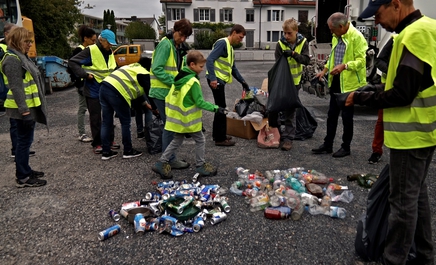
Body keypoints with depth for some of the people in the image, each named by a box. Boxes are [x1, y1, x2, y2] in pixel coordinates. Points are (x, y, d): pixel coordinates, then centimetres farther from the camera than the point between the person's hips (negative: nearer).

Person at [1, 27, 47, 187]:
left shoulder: (21, 57, 16)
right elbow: (16, 87, -22)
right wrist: (23, 109, -25)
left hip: (29, 107, 10)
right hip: (23, 109, -10)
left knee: (25, 140, 16)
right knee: (24, 141, -3)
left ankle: (25, 171, 28)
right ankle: (23, 178, 5)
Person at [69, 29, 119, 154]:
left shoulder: (110, 52, 7)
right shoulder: (90, 50, -15)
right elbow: (72, 62, -16)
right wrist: (85, 74, -21)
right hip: (93, 90, -6)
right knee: (95, 117, 2)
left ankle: (110, 140, 25)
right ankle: (97, 143, 12)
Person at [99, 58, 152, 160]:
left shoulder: (132, 67, 32)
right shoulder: (144, 73, 6)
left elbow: (136, 91, 36)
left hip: (104, 87, 9)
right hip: (116, 92, -9)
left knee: (106, 122, 13)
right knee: (126, 122, 6)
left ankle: (106, 152, 20)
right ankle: (128, 151, 16)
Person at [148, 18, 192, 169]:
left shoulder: (179, 47, 14)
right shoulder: (166, 44, -15)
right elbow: (157, 69, -22)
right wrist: (174, 82, -24)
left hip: (169, 91, 9)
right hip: (162, 92, -9)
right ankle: (170, 160, 9)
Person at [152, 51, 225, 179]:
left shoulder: (179, 77, 5)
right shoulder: (193, 82, -19)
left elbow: (170, 97, 10)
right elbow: (200, 102, -19)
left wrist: (170, 112, 19)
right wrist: (216, 108, -18)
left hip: (177, 118, 8)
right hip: (189, 119, -8)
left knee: (177, 141, 19)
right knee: (200, 140, 10)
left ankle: (161, 163, 17)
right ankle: (200, 166, 19)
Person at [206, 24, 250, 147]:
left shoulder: (230, 47, 19)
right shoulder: (222, 43, -12)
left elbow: (233, 68, 22)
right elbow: (210, 60, -22)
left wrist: (242, 81, 16)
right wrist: (213, 78, -29)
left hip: (220, 80, 10)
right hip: (216, 80, -10)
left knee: (220, 108, 15)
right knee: (221, 109, -5)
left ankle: (217, 134, 26)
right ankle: (220, 139, 3)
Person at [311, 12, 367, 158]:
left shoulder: (357, 37, -15)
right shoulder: (336, 37, 11)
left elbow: (361, 60, -19)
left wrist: (344, 66, -31)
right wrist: (324, 71, 10)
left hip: (349, 82, -8)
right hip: (335, 80, 8)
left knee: (347, 116, 4)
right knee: (332, 114, 12)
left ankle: (346, 147, 19)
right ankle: (328, 144, 22)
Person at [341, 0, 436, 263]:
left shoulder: (414, 35, -19)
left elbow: (401, 95, -22)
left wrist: (360, 98, -11)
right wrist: (372, 92, 8)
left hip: (411, 134, -10)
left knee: (402, 200, 0)